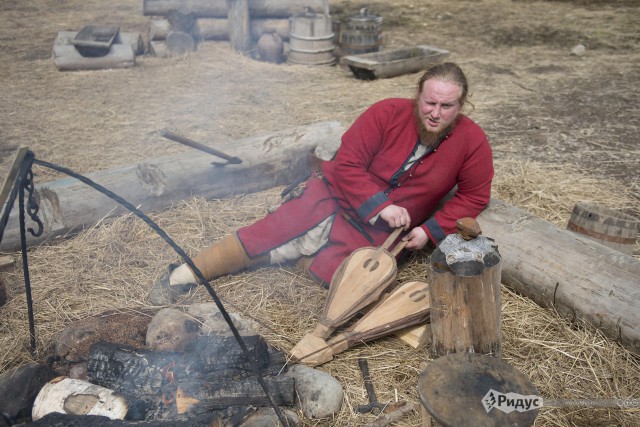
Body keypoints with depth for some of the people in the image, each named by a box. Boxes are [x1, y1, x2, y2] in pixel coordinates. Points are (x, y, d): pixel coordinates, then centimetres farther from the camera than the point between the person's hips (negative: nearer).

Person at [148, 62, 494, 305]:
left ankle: (300, 252, 9)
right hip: (337, 196, -1)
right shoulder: (388, 113, -14)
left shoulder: (472, 143, -8)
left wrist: (430, 231, -12)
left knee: (328, 272, -24)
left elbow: (474, 196, 0)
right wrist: (381, 205, -23)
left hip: (381, 231, 1)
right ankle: (183, 277, 5)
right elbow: (347, 163, -14)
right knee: (266, 235, -8)